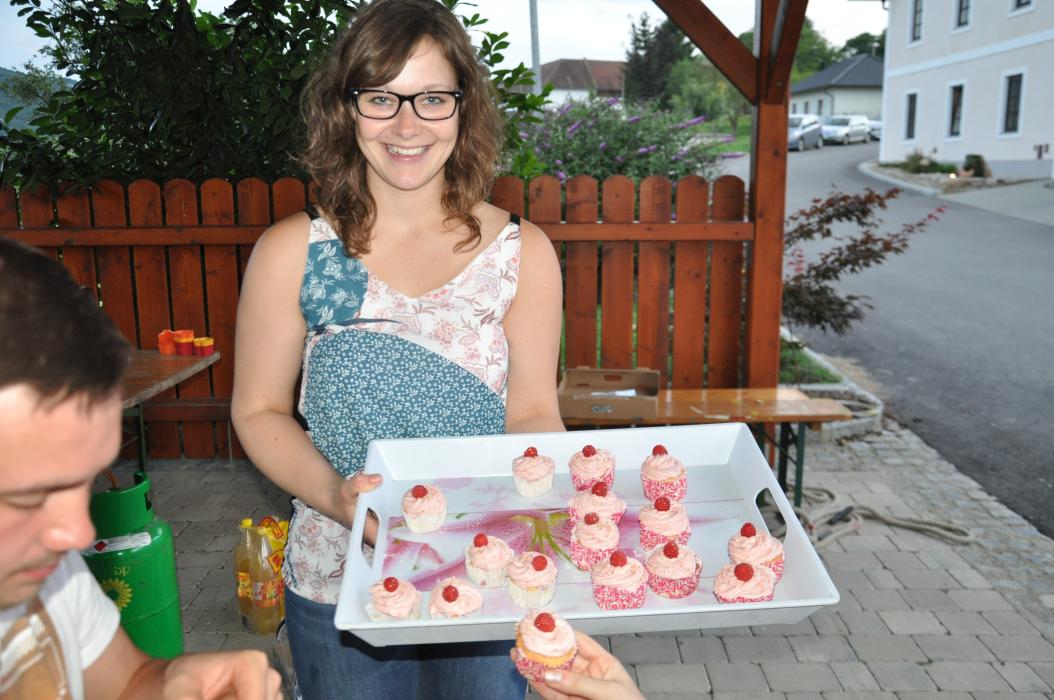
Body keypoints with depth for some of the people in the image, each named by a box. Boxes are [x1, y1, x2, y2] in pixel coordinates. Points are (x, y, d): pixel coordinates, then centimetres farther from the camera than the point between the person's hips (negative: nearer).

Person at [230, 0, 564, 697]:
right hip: (339, 583, 0)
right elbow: (260, 409, -3)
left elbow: (534, 415, -4)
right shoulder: (291, 252, -8)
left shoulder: (523, 252, -6)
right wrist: (333, 494, -21)